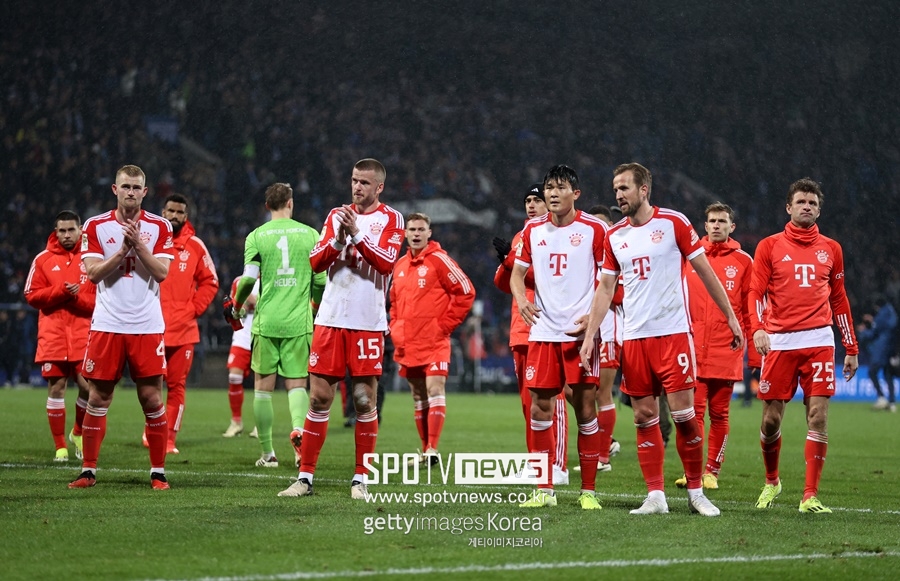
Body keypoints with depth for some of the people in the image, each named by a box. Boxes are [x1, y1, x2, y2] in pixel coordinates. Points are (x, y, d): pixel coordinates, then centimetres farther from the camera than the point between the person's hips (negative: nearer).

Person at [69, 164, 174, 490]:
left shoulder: (159, 227, 4)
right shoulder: (96, 227, 5)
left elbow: (162, 272, -6)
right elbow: (93, 273, -5)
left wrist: (138, 244, -16)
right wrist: (123, 248, -14)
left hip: (147, 326, 0)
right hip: (107, 325, 1)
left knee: (152, 398, -2)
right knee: (98, 398, 2)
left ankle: (158, 472, 6)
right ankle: (88, 470, 10)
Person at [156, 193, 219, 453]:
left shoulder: (195, 246, 6)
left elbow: (210, 282, 13)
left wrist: (194, 309, 2)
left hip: (183, 328, 2)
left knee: (177, 385, 3)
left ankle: (170, 438, 9)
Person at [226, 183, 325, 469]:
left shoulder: (256, 236, 0)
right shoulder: (310, 234, 4)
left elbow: (248, 279, -7)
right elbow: (321, 280, 4)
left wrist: (235, 307, 12)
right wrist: (316, 307, 23)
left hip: (266, 321, -1)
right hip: (299, 322, 1)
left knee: (263, 386, 8)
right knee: (297, 384, 7)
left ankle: (268, 453, 11)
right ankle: (298, 428, -23)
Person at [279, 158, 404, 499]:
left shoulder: (390, 219, 3)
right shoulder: (337, 215, 13)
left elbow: (386, 263, -12)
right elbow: (315, 262, 5)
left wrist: (357, 234, -18)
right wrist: (338, 239, -11)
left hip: (368, 324, -3)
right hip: (330, 319, 3)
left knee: (365, 400, -1)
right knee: (319, 397, 2)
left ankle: (360, 479, 7)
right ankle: (305, 477, 6)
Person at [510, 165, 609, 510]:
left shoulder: (594, 229, -2)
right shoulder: (533, 230, 10)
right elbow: (517, 273, 17)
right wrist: (521, 299, -5)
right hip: (543, 331, 4)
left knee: (585, 407, -3)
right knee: (539, 407, 2)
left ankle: (588, 490, 4)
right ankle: (544, 490, 11)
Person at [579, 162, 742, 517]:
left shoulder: (673, 222, -2)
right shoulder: (614, 237, 11)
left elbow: (704, 271, 2)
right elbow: (605, 289, 14)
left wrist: (730, 317, 1)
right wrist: (589, 335, 6)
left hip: (673, 332, -4)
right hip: (633, 338, 4)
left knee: (683, 414, -7)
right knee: (644, 418, 2)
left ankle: (696, 491, 4)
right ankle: (655, 496, 5)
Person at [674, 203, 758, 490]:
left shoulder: (743, 261, 5)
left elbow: (750, 310, 4)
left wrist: (754, 352, 1)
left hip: (727, 352, 0)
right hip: (694, 349, 0)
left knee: (719, 414, 4)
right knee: (694, 411, -4)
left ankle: (712, 471, 11)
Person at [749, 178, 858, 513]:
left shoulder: (830, 249, 13)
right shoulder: (770, 246, 7)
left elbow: (839, 299, 18)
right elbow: (756, 291, 0)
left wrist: (852, 349, 16)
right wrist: (758, 328, -19)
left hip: (819, 341, 1)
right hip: (779, 343, -1)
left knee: (818, 416, -8)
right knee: (771, 419, 1)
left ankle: (810, 496, -5)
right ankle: (771, 482, 26)